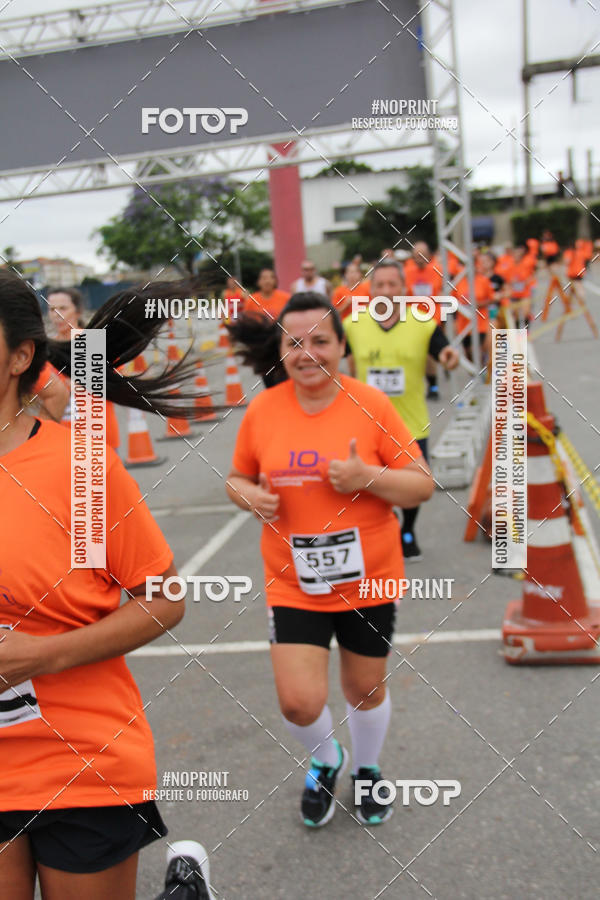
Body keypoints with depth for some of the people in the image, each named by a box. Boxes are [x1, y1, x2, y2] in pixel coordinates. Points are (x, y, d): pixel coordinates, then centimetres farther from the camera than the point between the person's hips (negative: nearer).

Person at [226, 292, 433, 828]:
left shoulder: (371, 404, -10)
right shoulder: (262, 410, -4)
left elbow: (422, 485, -6)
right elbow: (238, 478, 12)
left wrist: (368, 477, -24)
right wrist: (250, 496, -11)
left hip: (368, 581, 0)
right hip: (293, 586, 1)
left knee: (365, 688, 16)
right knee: (299, 703, -6)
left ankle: (367, 769, 48)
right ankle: (326, 761, 31)